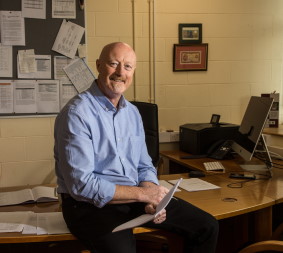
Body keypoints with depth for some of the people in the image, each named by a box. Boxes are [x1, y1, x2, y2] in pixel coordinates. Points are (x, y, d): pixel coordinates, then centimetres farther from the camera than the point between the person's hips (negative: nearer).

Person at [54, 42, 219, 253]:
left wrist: (152, 199, -8)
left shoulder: (132, 112, 9)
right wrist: (143, 193, -17)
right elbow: (81, 185, -21)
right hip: (91, 205, -7)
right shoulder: (77, 113, -15)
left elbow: (144, 167, 13)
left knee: (207, 226, 1)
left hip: (136, 198, 7)